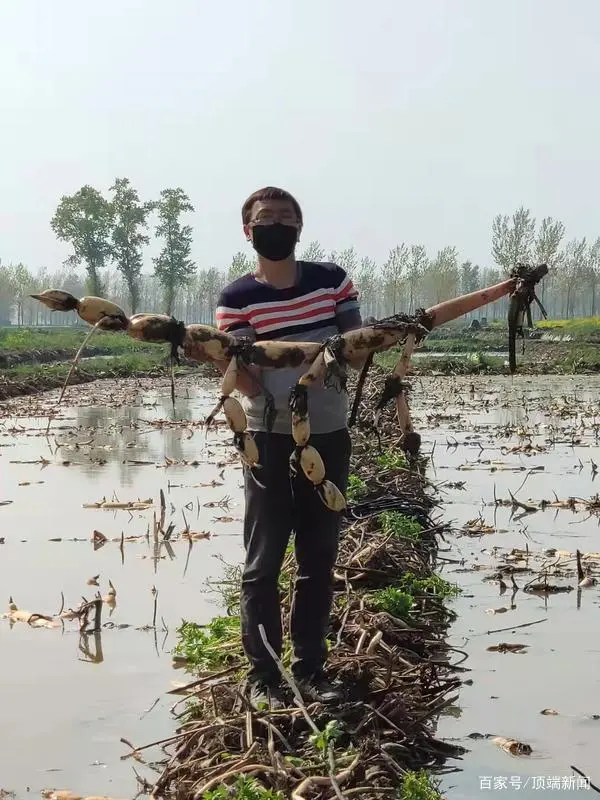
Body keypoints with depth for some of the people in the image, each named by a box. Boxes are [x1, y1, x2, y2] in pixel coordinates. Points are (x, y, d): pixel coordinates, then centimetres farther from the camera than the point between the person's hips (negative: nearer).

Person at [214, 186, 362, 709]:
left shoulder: (332, 279, 3)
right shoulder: (237, 299, -5)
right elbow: (244, 380, -11)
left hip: (329, 436, 3)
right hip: (270, 440, -3)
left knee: (319, 559, 10)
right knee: (264, 562, 0)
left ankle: (311, 667, 21)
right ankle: (263, 674, 9)